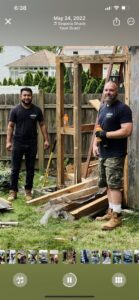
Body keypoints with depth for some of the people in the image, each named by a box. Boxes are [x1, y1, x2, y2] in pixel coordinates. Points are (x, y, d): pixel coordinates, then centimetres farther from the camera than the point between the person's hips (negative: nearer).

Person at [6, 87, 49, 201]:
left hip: (32, 144, 1)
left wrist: (46, 139, -1)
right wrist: (9, 141, -9)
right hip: (18, 143, -1)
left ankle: (28, 191, 18)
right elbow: (10, 126, -1)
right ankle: (13, 191, 11)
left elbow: (42, 125, 6)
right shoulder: (15, 110, -3)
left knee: (30, 169, 8)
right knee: (15, 169, 3)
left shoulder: (37, 110, 1)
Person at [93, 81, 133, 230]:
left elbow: (127, 131, -20)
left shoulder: (123, 108, -11)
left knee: (114, 185, -7)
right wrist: (95, 144, 8)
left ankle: (116, 216, -3)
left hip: (115, 155, -9)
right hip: (103, 154, 9)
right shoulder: (102, 108, 16)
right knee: (108, 184, 13)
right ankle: (111, 212, 23)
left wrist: (105, 134, -18)